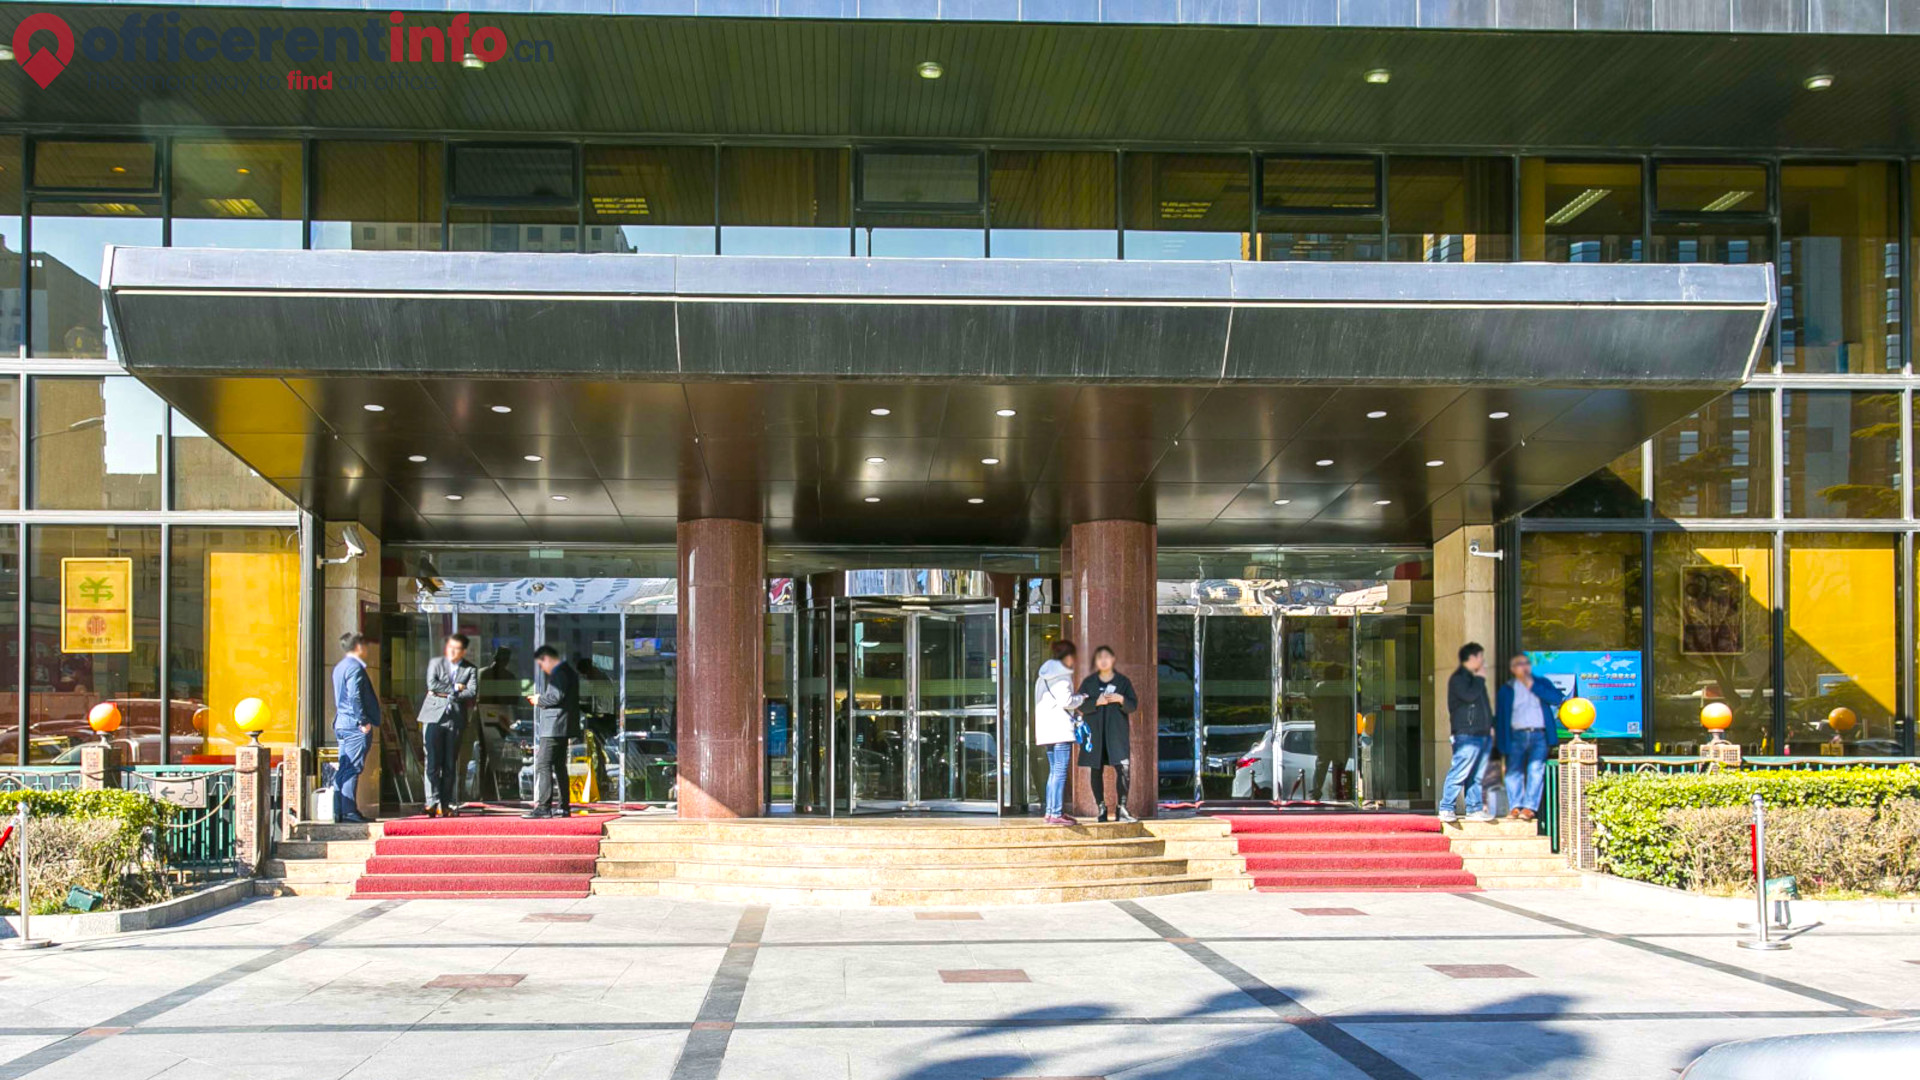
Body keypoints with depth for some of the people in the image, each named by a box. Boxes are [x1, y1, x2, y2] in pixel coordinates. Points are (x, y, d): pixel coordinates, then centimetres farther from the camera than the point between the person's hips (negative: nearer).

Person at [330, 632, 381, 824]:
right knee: (352, 769, -9)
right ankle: (350, 812, -9)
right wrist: (364, 722, -18)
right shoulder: (355, 667, -12)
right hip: (355, 725, -10)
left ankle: (340, 811, 11)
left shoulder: (339, 667, 17)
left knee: (343, 769, 10)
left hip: (342, 724, 10)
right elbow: (355, 697, -20)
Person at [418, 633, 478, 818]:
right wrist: (455, 688, -6)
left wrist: (447, 693, -10)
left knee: (451, 765, 3)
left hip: (456, 719, 1)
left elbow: (473, 692, -6)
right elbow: (432, 684, -7)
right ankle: (433, 802, -9)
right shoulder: (435, 663, 9)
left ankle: (448, 804, 6)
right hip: (434, 717, -1)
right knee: (433, 762, -8)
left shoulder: (471, 669, 8)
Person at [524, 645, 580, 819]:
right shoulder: (568, 672, 19)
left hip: (554, 727, -11)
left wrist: (539, 700, -6)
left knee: (543, 765, -11)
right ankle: (563, 807, 15)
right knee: (559, 766, 13)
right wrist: (541, 699, 15)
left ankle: (543, 806, -16)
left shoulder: (558, 674, -13)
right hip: (562, 728, 11)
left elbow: (556, 697, -22)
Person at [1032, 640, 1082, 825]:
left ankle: (1050, 811, 14)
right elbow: (1065, 701, -18)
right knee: (1060, 772, -9)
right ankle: (1056, 813, -12)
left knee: (1054, 771, 14)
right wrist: (1081, 698, -1)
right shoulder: (1062, 675, -10)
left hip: (1046, 730, 9)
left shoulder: (1044, 675, 18)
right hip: (1060, 728, -9)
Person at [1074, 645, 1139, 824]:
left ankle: (1121, 808, -6)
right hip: (1094, 730, 1)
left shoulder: (1122, 681, 8)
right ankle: (1101, 808, 12)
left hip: (1117, 730, -1)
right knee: (1097, 770, 3)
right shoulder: (1088, 682, 8)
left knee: (1123, 768, -13)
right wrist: (1097, 702, -16)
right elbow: (1080, 706, -1)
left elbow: (1133, 705, 4)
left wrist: (1121, 699, -15)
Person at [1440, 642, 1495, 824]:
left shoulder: (1474, 679, 23)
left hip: (1482, 734, 9)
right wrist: (1479, 679, -8)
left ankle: (1475, 809, 11)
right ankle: (1446, 809, -9)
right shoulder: (1458, 678, -6)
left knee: (1476, 775, 9)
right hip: (1467, 735, -9)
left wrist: (1490, 726, 18)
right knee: (1459, 773, -11)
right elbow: (1469, 696, -22)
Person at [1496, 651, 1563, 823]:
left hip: (1539, 734, -1)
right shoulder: (1506, 690, 16)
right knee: (1514, 771, -8)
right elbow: (1500, 717, 11)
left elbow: (1557, 698, -2)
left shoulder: (1542, 683, 16)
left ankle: (1529, 807, -18)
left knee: (1536, 768, -15)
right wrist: (1500, 742, 2)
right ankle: (1515, 807, -5)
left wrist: (1533, 686, -2)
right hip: (1517, 736, 1)